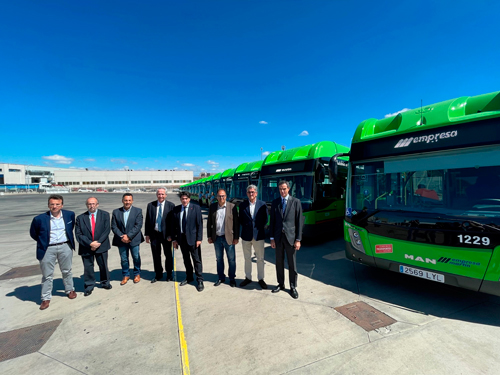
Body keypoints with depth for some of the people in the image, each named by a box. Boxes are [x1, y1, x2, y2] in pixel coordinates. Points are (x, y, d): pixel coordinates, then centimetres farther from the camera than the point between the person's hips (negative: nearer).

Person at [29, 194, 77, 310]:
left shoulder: (70, 214, -3)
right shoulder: (40, 219, -10)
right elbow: (33, 234, 5)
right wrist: (43, 242, 6)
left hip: (65, 247, 2)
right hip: (48, 249, -1)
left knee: (67, 271, 17)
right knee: (47, 275, 9)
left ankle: (70, 290, 34)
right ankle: (46, 298, 24)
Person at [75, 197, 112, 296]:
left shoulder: (104, 215, -1)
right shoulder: (80, 218, 0)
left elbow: (107, 230, -6)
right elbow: (78, 234, -5)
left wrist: (98, 242, -15)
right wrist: (90, 243, -16)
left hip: (101, 246, 0)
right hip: (86, 248, 0)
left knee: (103, 266, 13)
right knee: (88, 267, 9)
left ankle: (105, 282, 34)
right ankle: (89, 286, 28)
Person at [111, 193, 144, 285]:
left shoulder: (138, 211, -3)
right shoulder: (116, 212, 4)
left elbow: (138, 225, -10)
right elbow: (114, 226, 0)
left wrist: (128, 236, -18)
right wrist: (121, 236, -12)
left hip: (134, 239, -2)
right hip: (121, 240, 2)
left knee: (136, 257, 9)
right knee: (123, 259, 10)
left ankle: (137, 274, 29)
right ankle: (126, 275, 30)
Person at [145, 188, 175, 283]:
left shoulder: (171, 206, -7)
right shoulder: (150, 205, 2)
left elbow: (173, 221, -7)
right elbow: (147, 221, 5)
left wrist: (171, 235, -11)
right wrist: (147, 234, 2)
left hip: (166, 235, -2)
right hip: (154, 234, 2)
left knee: (168, 255, 11)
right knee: (156, 256, 13)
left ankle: (169, 274, 29)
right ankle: (158, 274, 31)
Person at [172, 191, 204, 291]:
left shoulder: (196, 208, -6)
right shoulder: (176, 209, 5)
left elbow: (199, 224, -8)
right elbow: (174, 225, 8)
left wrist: (199, 239, -12)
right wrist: (174, 239, 4)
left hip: (192, 238, -4)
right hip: (181, 238, 4)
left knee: (197, 260, 2)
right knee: (186, 259, 17)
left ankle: (200, 280, 14)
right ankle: (189, 277, 34)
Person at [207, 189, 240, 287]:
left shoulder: (232, 207, -6)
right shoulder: (212, 207, 3)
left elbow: (236, 223, -5)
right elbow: (209, 222, 8)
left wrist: (236, 237, -7)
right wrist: (209, 236, 5)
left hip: (228, 237, -3)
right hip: (217, 238, 3)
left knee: (231, 259, 8)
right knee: (219, 259, 16)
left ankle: (232, 278, 26)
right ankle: (221, 278, 33)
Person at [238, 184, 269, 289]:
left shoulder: (262, 204, 0)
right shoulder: (242, 205, 3)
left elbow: (266, 219, 3)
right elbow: (241, 219, 8)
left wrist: (260, 227, -2)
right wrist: (246, 227, 0)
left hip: (259, 235, -1)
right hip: (246, 235, 1)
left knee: (260, 259, 7)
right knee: (247, 258, 14)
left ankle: (260, 279, 22)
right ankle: (248, 277, 29)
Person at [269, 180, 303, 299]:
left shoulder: (296, 202, -3)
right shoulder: (275, 202, 5)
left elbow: (299, 221, -4)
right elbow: (272, 221, 6)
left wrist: (298, 240, -8)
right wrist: (272, 238, 2)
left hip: (290, 236, -2)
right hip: (278, 237, 3)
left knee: (292, 263, 7)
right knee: (279, 262, 14)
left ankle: (293, 287, 24)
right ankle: (280, 284, 31)